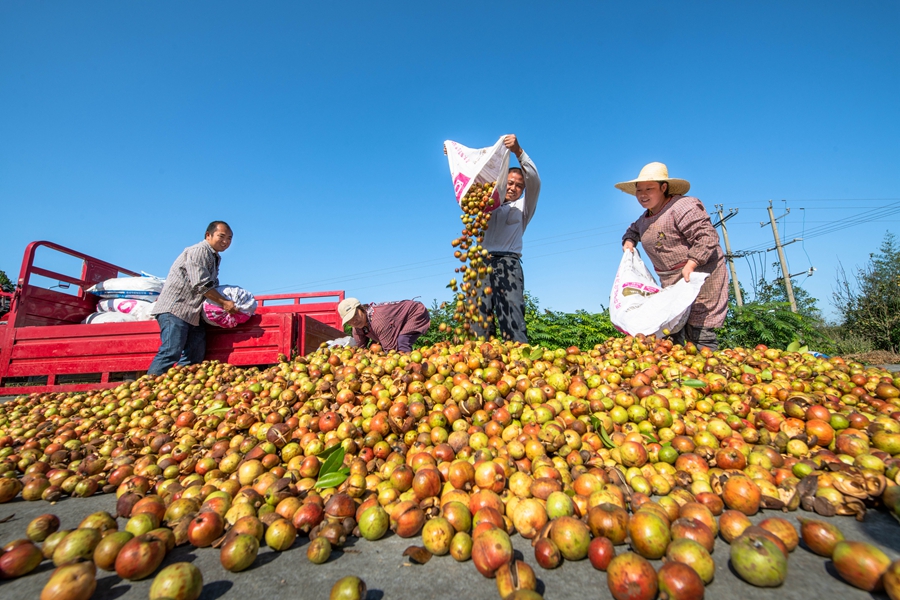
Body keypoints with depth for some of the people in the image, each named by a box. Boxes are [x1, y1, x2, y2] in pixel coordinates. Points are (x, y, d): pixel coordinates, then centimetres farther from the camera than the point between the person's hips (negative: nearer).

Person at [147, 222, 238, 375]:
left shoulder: (215, 257, 20)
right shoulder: (198, 251, -9)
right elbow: (201, 285, -17)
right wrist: (224, 302, -14)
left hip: (194, 313, 9)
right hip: (175, 309, -9)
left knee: (195, 357, 3)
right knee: (171, 353, -17)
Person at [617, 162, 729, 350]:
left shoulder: (683, 207, -16)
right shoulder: (646, 218, 11)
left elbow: (707, 236, -23)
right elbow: (634, 230, 33)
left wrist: (690, 265, -32)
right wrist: (629, 241, 12)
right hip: (672, 281, 9)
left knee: (699, 331, -10)